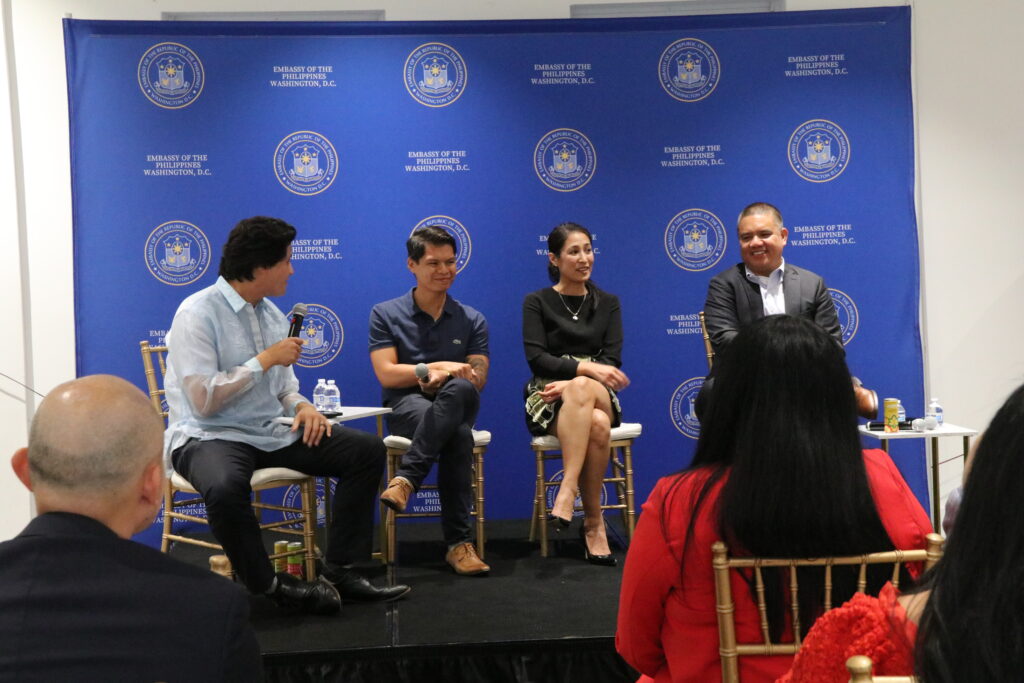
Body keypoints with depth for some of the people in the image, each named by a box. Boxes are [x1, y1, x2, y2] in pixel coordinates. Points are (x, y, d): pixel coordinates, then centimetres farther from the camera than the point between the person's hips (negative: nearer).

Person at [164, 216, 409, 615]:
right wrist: (265, 359, -18)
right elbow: (203, 401, -22)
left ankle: (340, 570, -2)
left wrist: (302, 405, -5)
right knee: (226, 485, -42)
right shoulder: (198, 314, -14)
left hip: (271, 433, 8)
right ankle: (267, 584, -16)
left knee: (367, 450, -4)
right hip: (209, 436, -7)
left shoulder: (273, 314, 10)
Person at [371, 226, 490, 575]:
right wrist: (438, 366, -15)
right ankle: (458, 542, -37)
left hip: (458, 404, 2)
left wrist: (441, 377, -20)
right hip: (405, 406, -2)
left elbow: (478, 379, 1)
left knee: (459, 389, -40)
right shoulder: (385, 314, 6)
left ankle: (406, 478, -41)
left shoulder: (472, 320, 11)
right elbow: (387, 374, -4)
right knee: (459, 435, -39)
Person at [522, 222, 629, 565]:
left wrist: (571, 383, -15)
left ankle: (567, 492, -35)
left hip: (598, 396, 2)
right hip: (548, 399, -2)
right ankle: (594, 521, -32)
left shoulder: (608, 303, 14)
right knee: (596, 427, -37)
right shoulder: (537, 302, 7)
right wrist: (586, 367, -21)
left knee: (583, 389, -38)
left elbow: (611, 361, 2)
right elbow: (537, 358, -7)